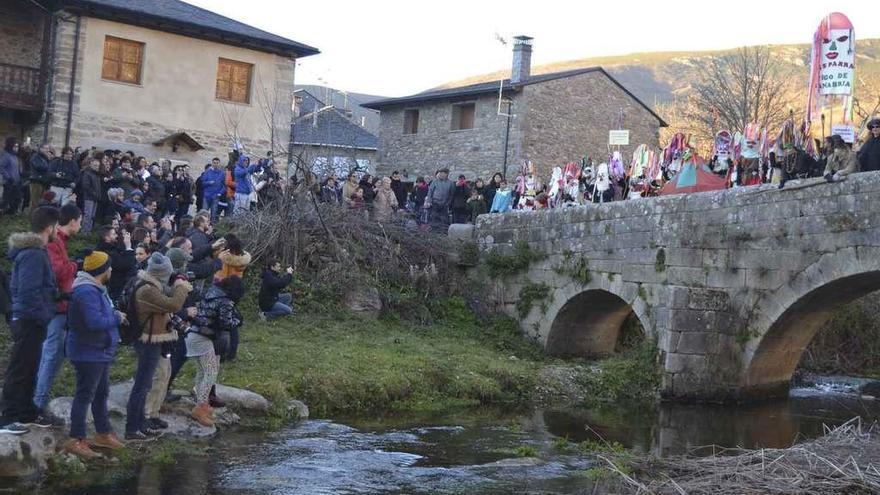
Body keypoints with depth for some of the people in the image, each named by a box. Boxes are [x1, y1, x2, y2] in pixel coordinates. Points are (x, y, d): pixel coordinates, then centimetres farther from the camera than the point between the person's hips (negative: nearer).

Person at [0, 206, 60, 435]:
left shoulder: (32, 251, 12)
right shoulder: (34, 254, -20)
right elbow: (29, 292, -27)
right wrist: (44, 316, -17)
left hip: (27, 320, 10)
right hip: (30, 322, -10)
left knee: (29, 370, 17)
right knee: (19, 371, -1)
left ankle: (27, 412, 27)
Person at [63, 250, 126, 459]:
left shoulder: (96, 289, 12)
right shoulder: (87, 291, -24)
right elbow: (95, 322, -31)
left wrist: (115, 315, 0)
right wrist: (117, 318, -17)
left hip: (100, 351, 11)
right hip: (88, 352, -11)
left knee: (101, 393, 19)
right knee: (85, 395, -5)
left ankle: (103, 433, 31)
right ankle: (76, 440, 1)